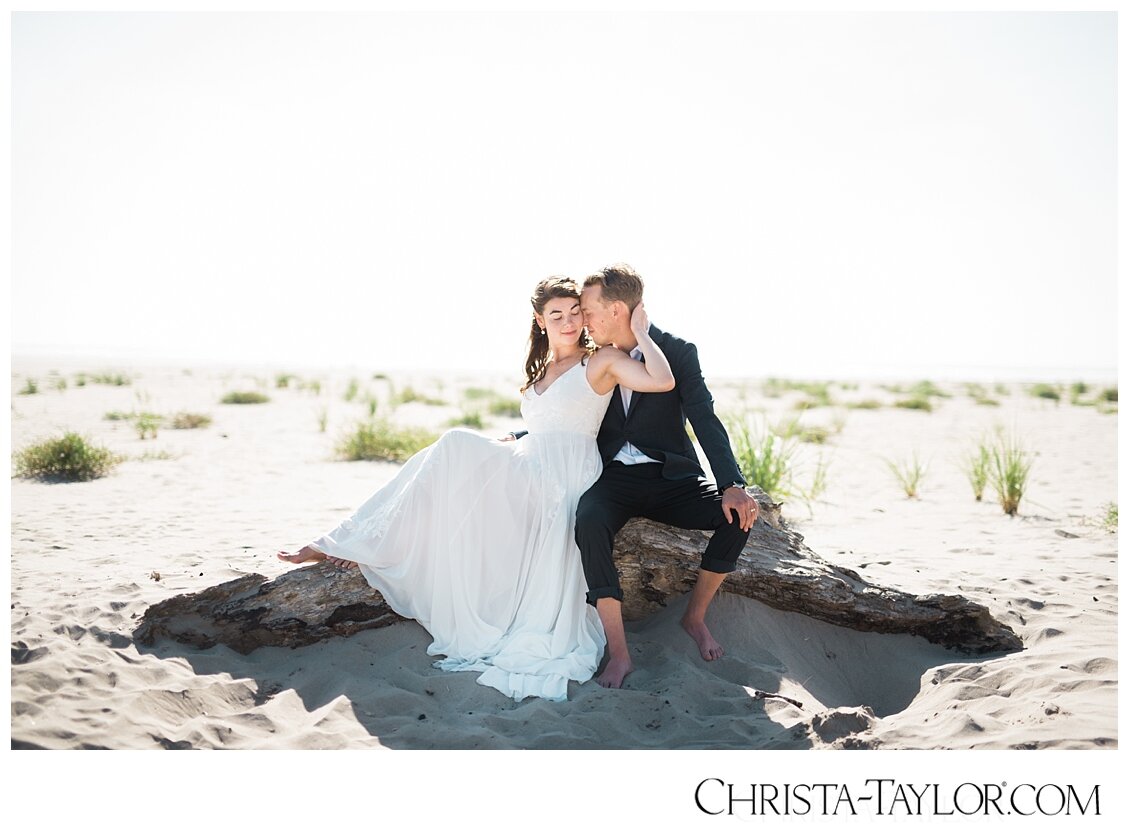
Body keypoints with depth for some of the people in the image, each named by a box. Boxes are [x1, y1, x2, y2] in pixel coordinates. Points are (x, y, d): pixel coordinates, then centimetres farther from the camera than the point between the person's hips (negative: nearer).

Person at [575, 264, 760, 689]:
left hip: (670, 477, 0)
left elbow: (705, 421, -12)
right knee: (589, 519, -33)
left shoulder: (677, 351, -2)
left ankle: (695, 616, -1)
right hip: (614, 478, 1)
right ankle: (618, 653, -27)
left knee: (738, 515, -25)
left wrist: (733, 486, -25)